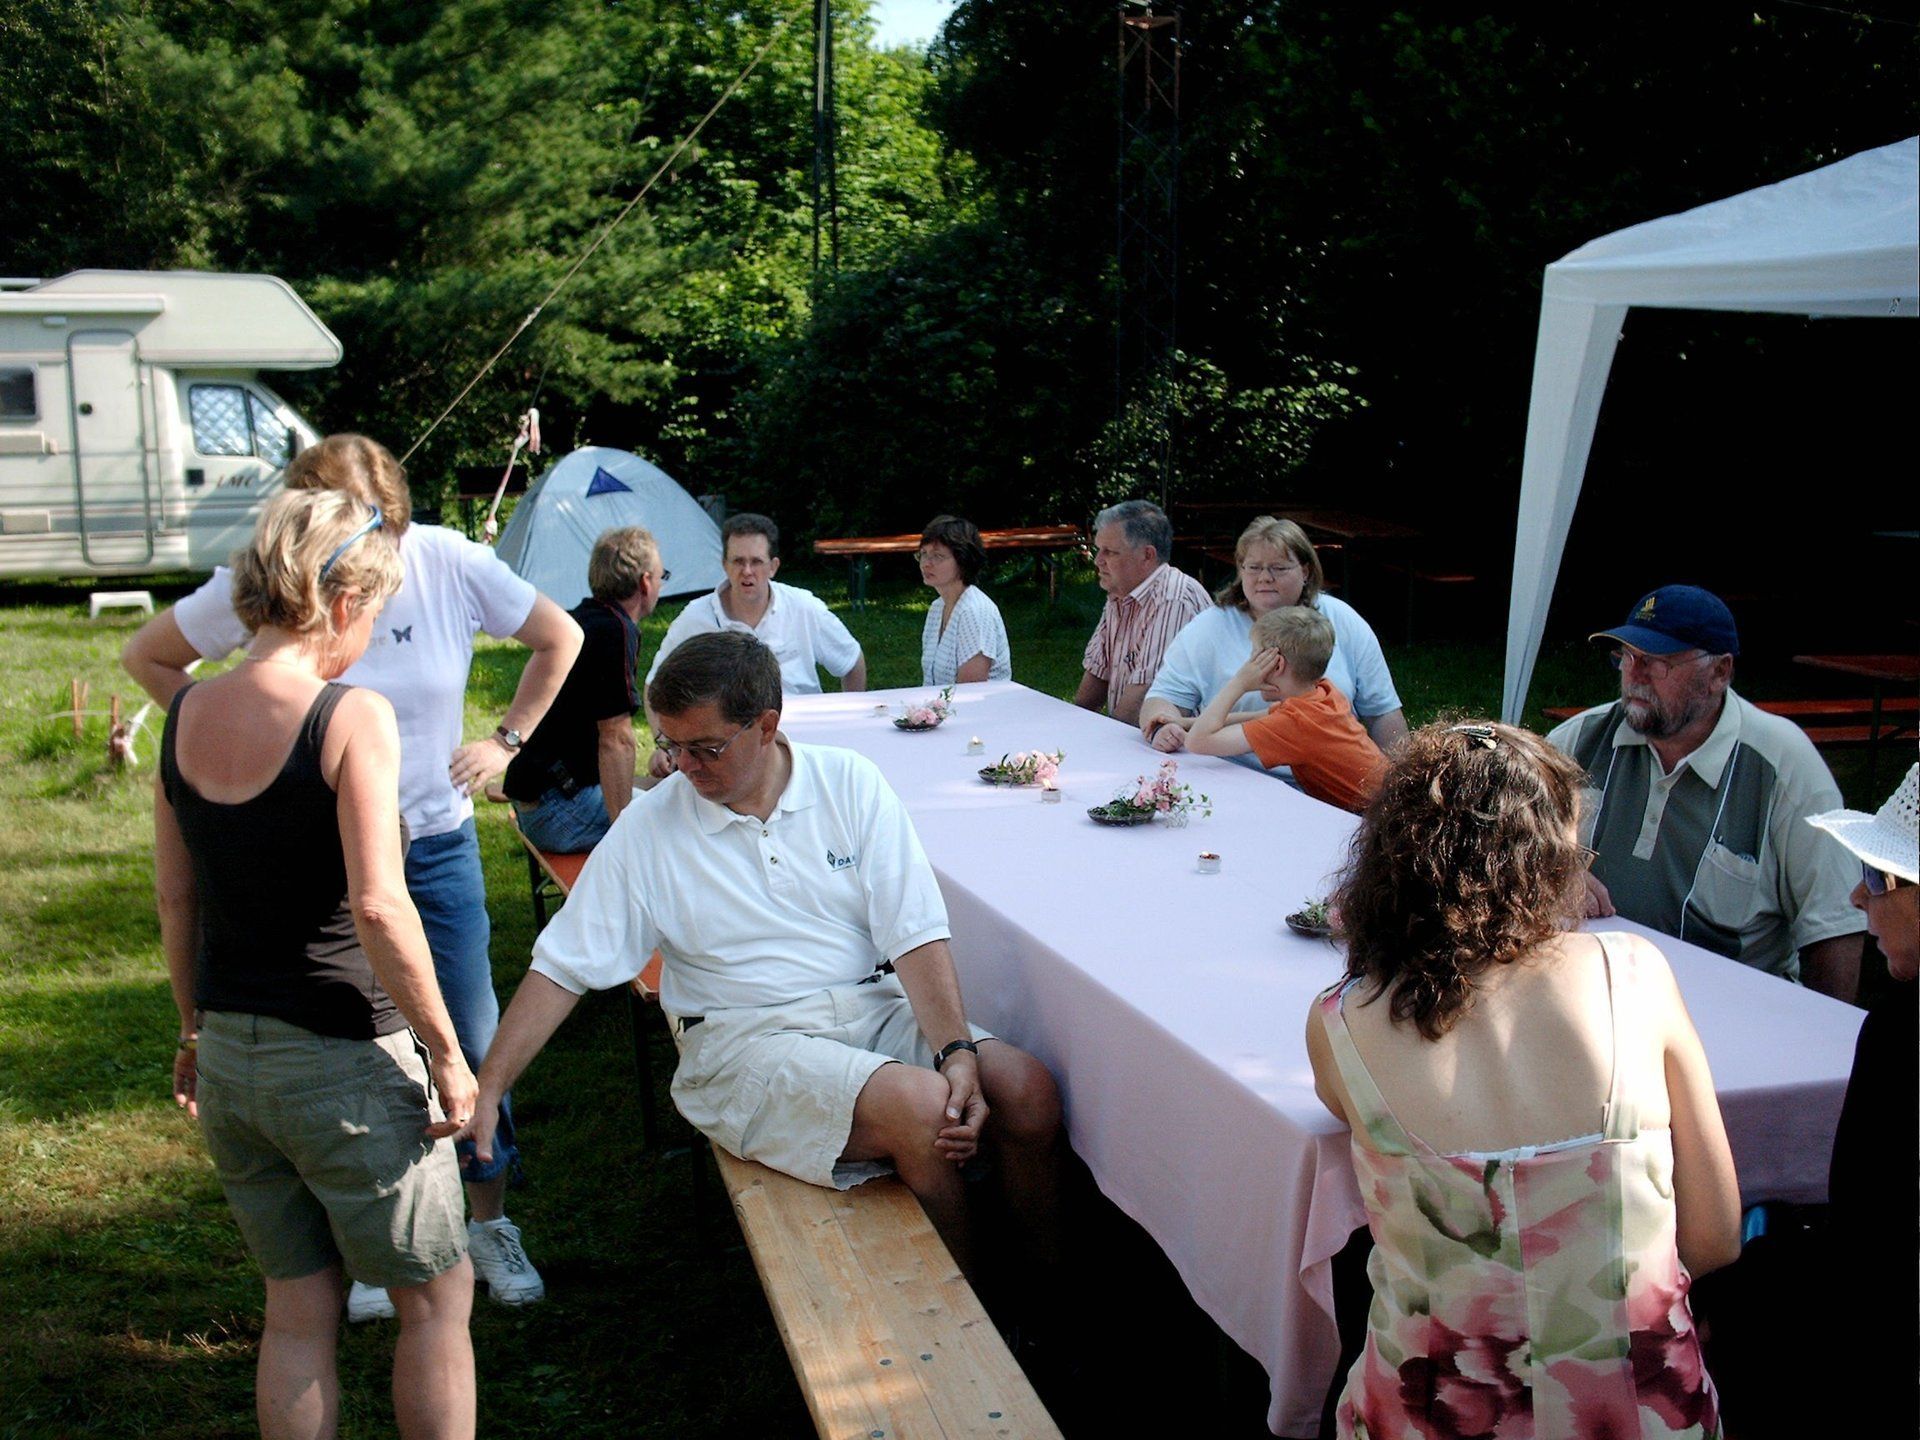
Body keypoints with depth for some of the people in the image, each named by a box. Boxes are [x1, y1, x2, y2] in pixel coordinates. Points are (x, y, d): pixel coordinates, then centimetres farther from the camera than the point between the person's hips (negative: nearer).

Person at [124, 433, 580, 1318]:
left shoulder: (452, 566, -11)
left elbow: (559, 638, 5)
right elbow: (148, 657, 3)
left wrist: (507, 740, 1)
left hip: (438, 846, 1)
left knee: (472, 1045, 6)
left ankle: (491, 1226, 27)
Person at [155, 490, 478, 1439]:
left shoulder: (185, 714, 3)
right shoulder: (352, 717, -17)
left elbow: (175, 898, 10)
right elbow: (378, 906, -23)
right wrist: (446, 1054, -14)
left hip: (230, 1051, 7)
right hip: (342, 1059, -6)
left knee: (297, 1309, 19)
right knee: (437, 1294, 12)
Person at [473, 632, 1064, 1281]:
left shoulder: (847, 782, 1)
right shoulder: (647, 827, -1)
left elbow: (916, 933, -4)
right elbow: (562, 965, 2)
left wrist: (958, 1051, -18)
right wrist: (485, 1091, -7)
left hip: (875, 1005, 3)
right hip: (747, 1039, -2)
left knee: (1029, 1092, -21)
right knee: (919, 1108, -29)